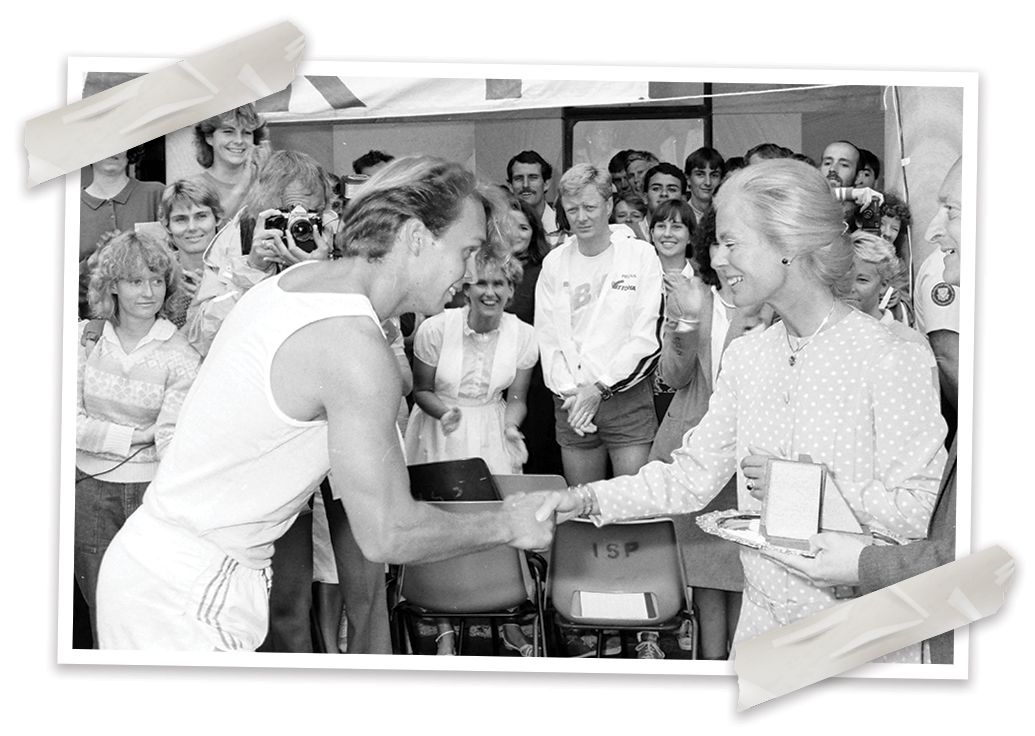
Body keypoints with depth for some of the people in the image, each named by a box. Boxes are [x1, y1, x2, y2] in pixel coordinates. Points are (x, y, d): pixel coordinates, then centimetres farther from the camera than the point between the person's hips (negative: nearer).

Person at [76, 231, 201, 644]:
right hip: (91, 490, 2)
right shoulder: (85, 338, 1)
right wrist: (136, 436, -11)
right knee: (102, 610, 7)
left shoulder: (180, 356, -5)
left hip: (153, 492, -2)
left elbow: (170, 441, -13)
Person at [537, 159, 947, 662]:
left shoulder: (893, 360, -16)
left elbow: (914, 511, -18)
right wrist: (588, 500, -6)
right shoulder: (745, 356, 4)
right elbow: (693, 476, 4)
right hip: (764, 615, 5)